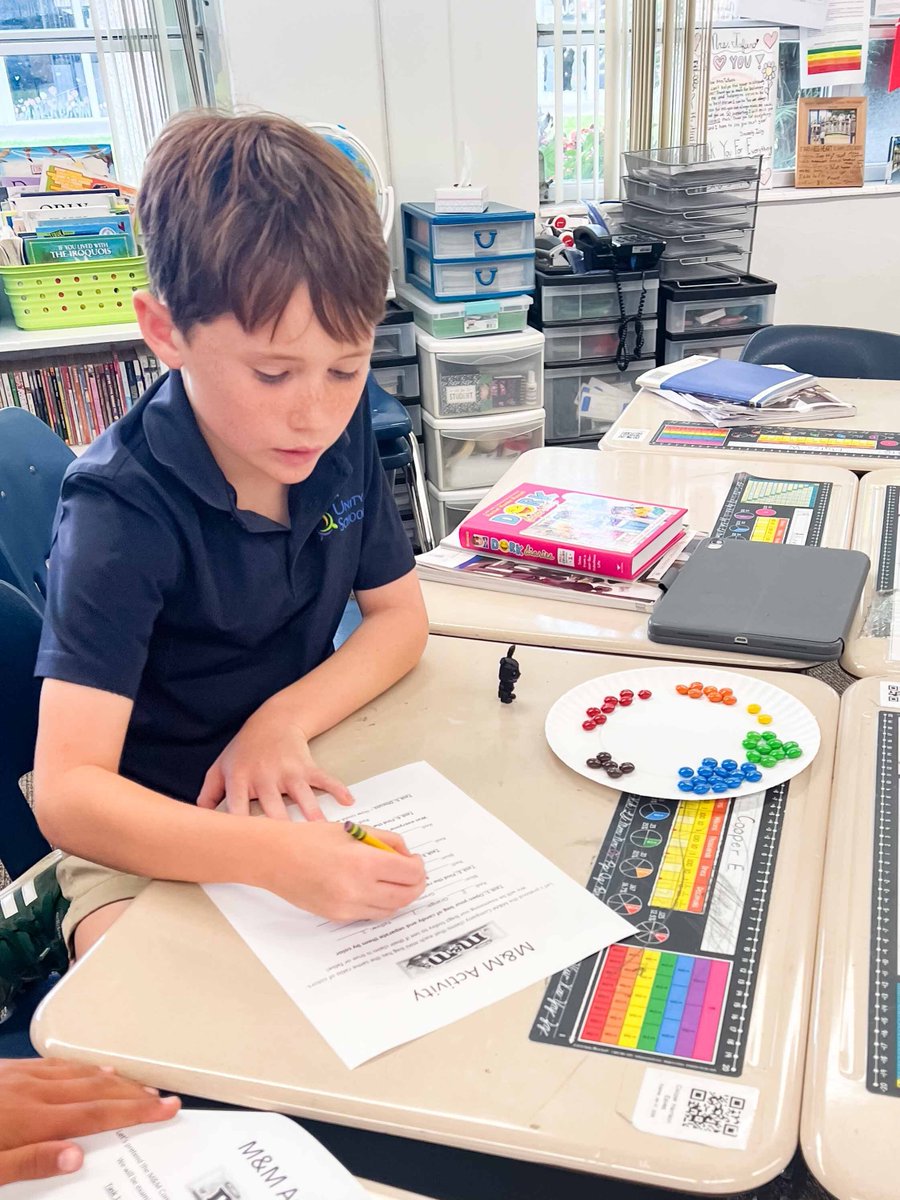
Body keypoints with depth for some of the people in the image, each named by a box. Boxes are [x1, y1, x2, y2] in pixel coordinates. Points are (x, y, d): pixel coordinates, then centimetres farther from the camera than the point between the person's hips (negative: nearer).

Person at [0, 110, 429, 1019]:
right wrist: (278, 857, -45)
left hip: (295, 790, 6)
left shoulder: (340, 429, -8)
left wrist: (283, 719, -17)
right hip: (145, 835, -6)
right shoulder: (123, 510, -25)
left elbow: (399, 614, 1)